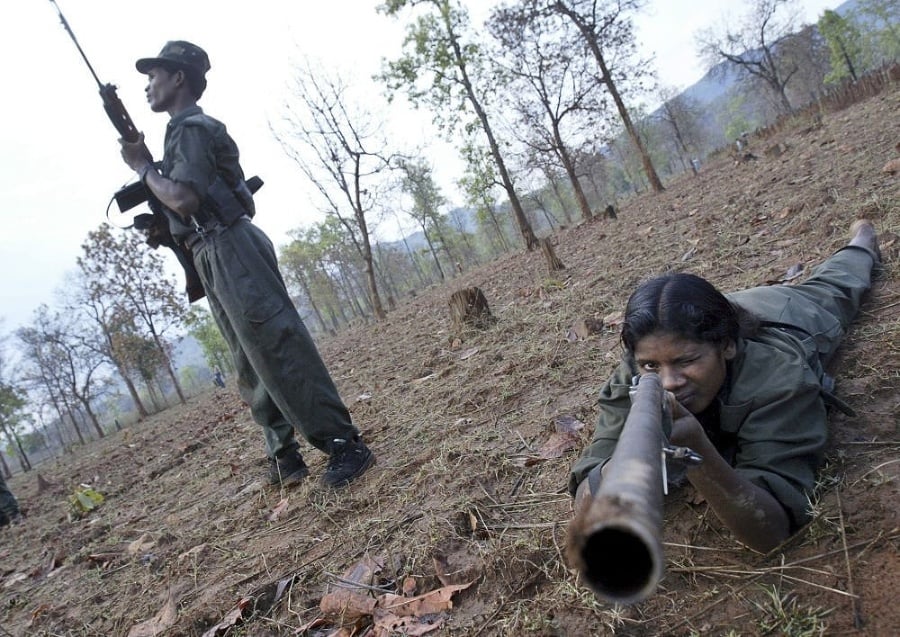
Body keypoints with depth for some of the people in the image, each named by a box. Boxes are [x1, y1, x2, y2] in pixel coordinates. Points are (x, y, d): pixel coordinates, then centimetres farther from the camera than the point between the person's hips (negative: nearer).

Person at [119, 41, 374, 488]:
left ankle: (344, 443, -13)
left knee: (280, 348, -14)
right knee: (252, 364, 9)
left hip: (230, 251, -10)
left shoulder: (191, 128, -5)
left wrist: (142, 167, -3)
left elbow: (183, 200, -18)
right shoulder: (189, 131, 26)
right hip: (216, 260, 10)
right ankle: (284, 455, 14)